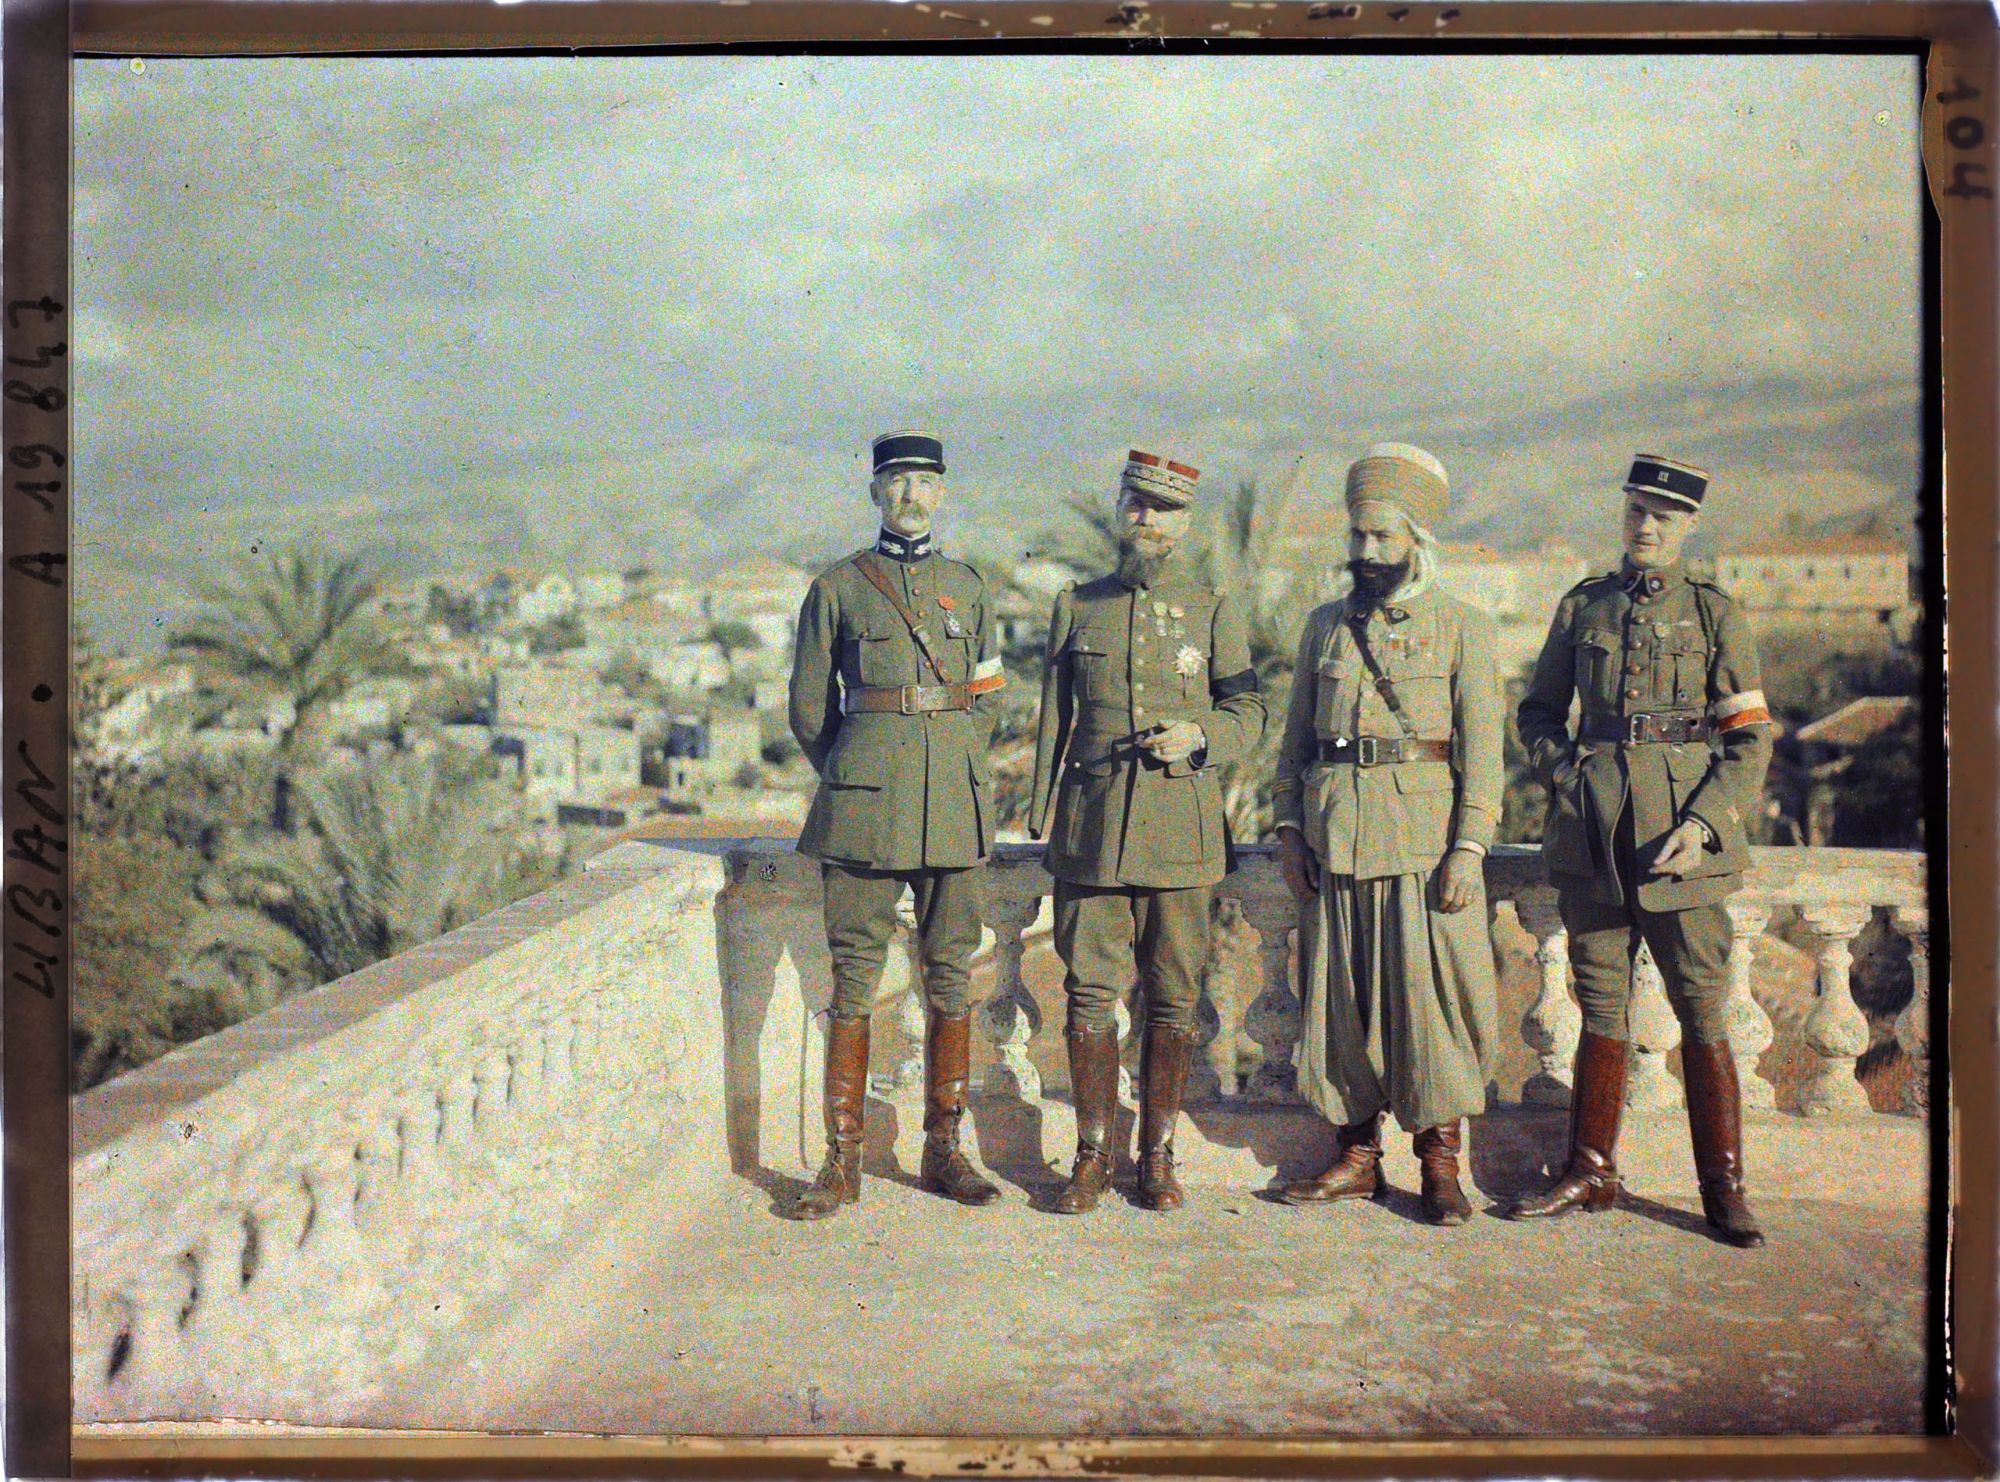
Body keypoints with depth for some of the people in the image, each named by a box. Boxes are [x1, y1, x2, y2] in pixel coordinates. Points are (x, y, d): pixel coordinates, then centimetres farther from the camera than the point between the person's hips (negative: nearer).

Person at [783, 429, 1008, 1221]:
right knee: (854, 979, -2)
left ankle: (942, 1148, 17)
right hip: (864, 800, -2)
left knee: (951, 977, 6)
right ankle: (842, 1161, 6)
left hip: (955, 797, 3)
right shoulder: (836, 588, 5)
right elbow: (808, 710, 10)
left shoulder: (966, 585, 12)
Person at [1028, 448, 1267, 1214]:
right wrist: (1043, 818, 9)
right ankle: (1092, 1155, 12)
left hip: (1181, 829, -1)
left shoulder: (1214, 610, 7)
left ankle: (1157, 1156, 17)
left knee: (1173, 999, 5)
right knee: (1090, 991, 1)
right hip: (1092, 828, 1)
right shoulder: (1077, 604, 11)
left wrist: (1200, 735, -14)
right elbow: (1054, 719, 13)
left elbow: (1248, 714, 7)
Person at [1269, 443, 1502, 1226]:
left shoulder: (1460, 627, 3)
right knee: (1340, 994, 6)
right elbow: (1296, 738, 15)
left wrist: (1469, 847, -10)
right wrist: (1288, 827, 5)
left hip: (1425, 837, -3)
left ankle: (1441, 1163, 10)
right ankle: (1357, 1154, 18)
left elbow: (1482, 748, -2)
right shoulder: (1324, 626, 14)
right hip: (1333, 843, 4)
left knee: (1431, 994, -2)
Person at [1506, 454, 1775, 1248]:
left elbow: (1751, 737, 0)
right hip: (1592, 832, 2)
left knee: (1702, 1013, 0)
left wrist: (1703, 822, -13)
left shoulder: (1715, 613, 3)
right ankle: (1590, 1173, 20)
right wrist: (1564, 774, 0)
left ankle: (1725, 1190, 11)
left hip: (1682, 836, -2)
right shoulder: (1582, 606, 10)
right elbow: (1538, 711, 18)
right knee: (1602, 1009, 9)